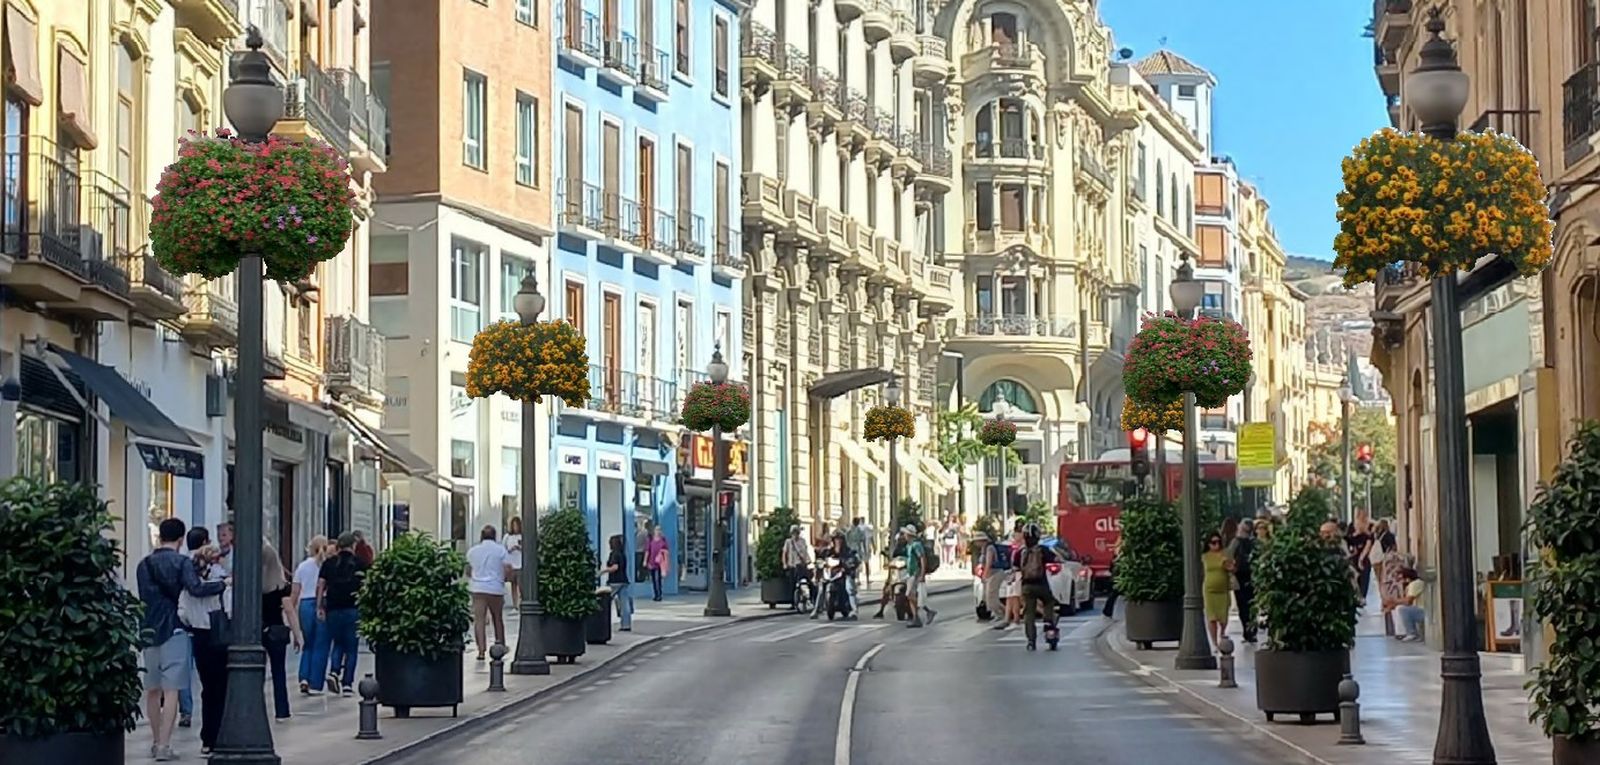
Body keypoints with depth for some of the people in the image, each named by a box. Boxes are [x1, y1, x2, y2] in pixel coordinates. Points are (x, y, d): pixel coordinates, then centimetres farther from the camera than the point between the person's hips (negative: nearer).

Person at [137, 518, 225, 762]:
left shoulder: (144, 565, 11)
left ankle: (156, 741, 26)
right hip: (173, 631, -6)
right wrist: (223, 584, -14)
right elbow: (195, 588, -23)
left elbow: (144, 597, 17)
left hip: (149, 631, 6)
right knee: (171, 691, -6)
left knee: (152, 689, 16)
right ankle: (164, 746, -14)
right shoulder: (182, 563, -7)